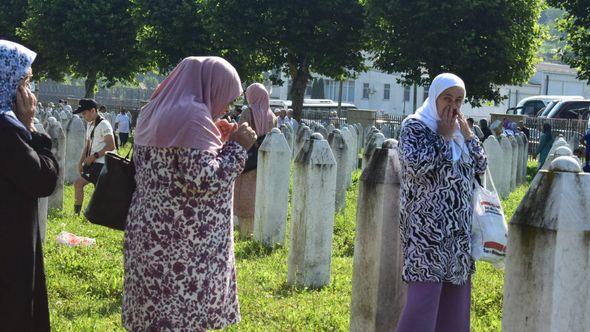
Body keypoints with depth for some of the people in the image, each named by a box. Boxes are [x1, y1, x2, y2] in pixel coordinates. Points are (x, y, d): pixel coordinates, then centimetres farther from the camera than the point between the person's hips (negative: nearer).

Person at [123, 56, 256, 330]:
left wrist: (213, 138, 19)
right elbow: (202, 180, -21)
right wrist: (237, 146, -9)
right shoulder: (193, 115, -15)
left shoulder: (154, 112, 13)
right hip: (182, 242, -9)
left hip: (151, 232, 9)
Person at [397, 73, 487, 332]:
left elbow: (481, 166, 13)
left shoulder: (458, 128, 14)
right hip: (427, 228, -7)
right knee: (425, 292, -11)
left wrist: (467, 134, 2)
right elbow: (415, 165, -20)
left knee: (455, 291, 9)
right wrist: (443, 137, -12)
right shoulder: (414, 126, -5)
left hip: (459, 229, 7)